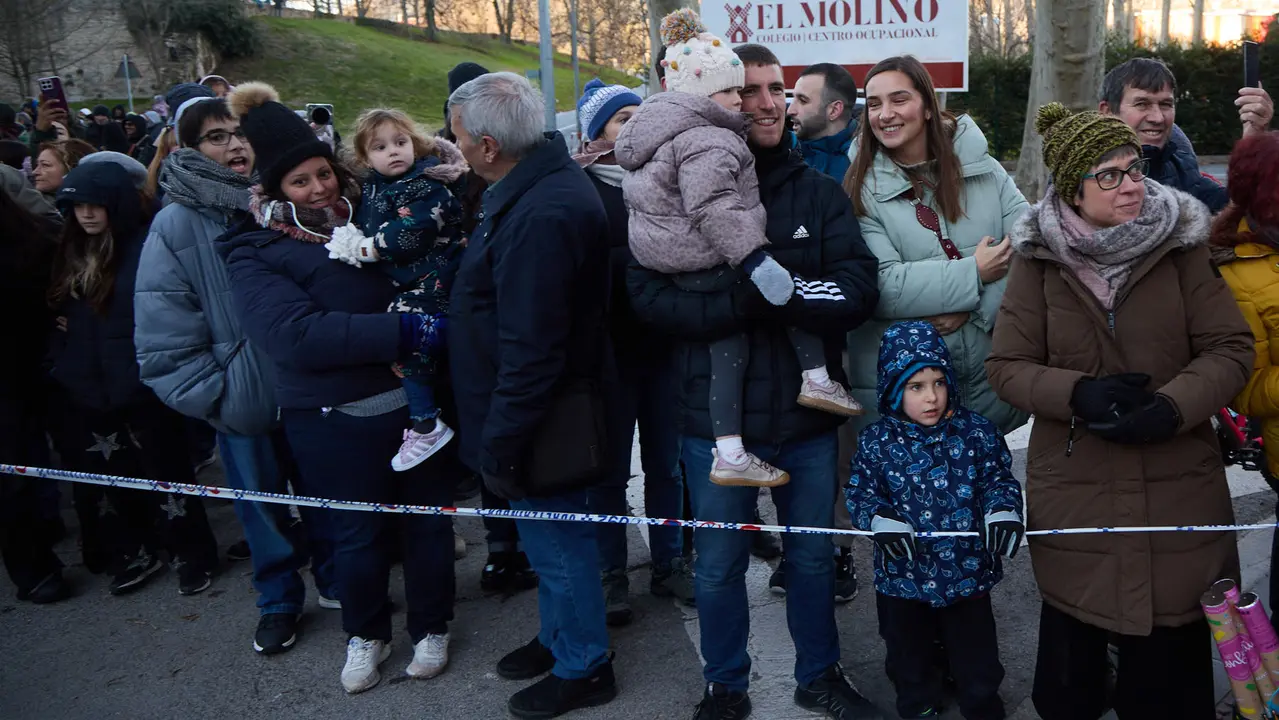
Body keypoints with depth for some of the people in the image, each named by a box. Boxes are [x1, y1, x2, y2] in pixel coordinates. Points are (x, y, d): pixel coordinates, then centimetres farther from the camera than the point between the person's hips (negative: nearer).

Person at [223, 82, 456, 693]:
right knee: (357, 534, 11)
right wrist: (399, 332, -27)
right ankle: (365, 635, 36)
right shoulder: (256, 251, -5)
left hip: (417, 401, 3)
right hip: (335, 424, -3)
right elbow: (293, 334, -22)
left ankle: (432, 627, 35)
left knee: (428, 520, 14)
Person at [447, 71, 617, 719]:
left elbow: (530, 351, -29)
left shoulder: (541, 216, -29)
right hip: (537, 412, 10)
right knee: (550, 539, 24)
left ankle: (582, 666, 30)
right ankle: (560, 637, 44)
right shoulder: (543, 182, 4)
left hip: (537, 421, -10)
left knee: (556, 544, 9)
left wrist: (500, 445, -22)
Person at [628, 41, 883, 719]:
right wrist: (751, 301, -26)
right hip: (715, 417, -2)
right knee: (720, 568, 14)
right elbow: (649, 295, -16)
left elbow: (860, 287, -10)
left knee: (813, 556, 19)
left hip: (806, 412, 2)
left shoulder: (819, 191, 0)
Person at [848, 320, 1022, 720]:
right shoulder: (877, 442, -9)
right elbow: (861, 491, -4)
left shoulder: (977, 432, -7)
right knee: (909, 658, 21)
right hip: (903, 576, 0)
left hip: (968, 572, 0)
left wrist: (1002, 512, -21)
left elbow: (998, 478, -2)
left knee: (977, 661, 16)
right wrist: (881, 520, -23)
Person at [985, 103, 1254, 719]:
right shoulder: (1037, 258, -2)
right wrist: (1077, 394, -19)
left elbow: (1232, 349, -1)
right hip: (1073, 491, 0)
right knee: (1072, 639, 14)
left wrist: (1173, 406, -18)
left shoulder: (1179, 245, 0)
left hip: (1176, 488, 0)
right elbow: (1007, 366, -2)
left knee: (1170, 645, 7)